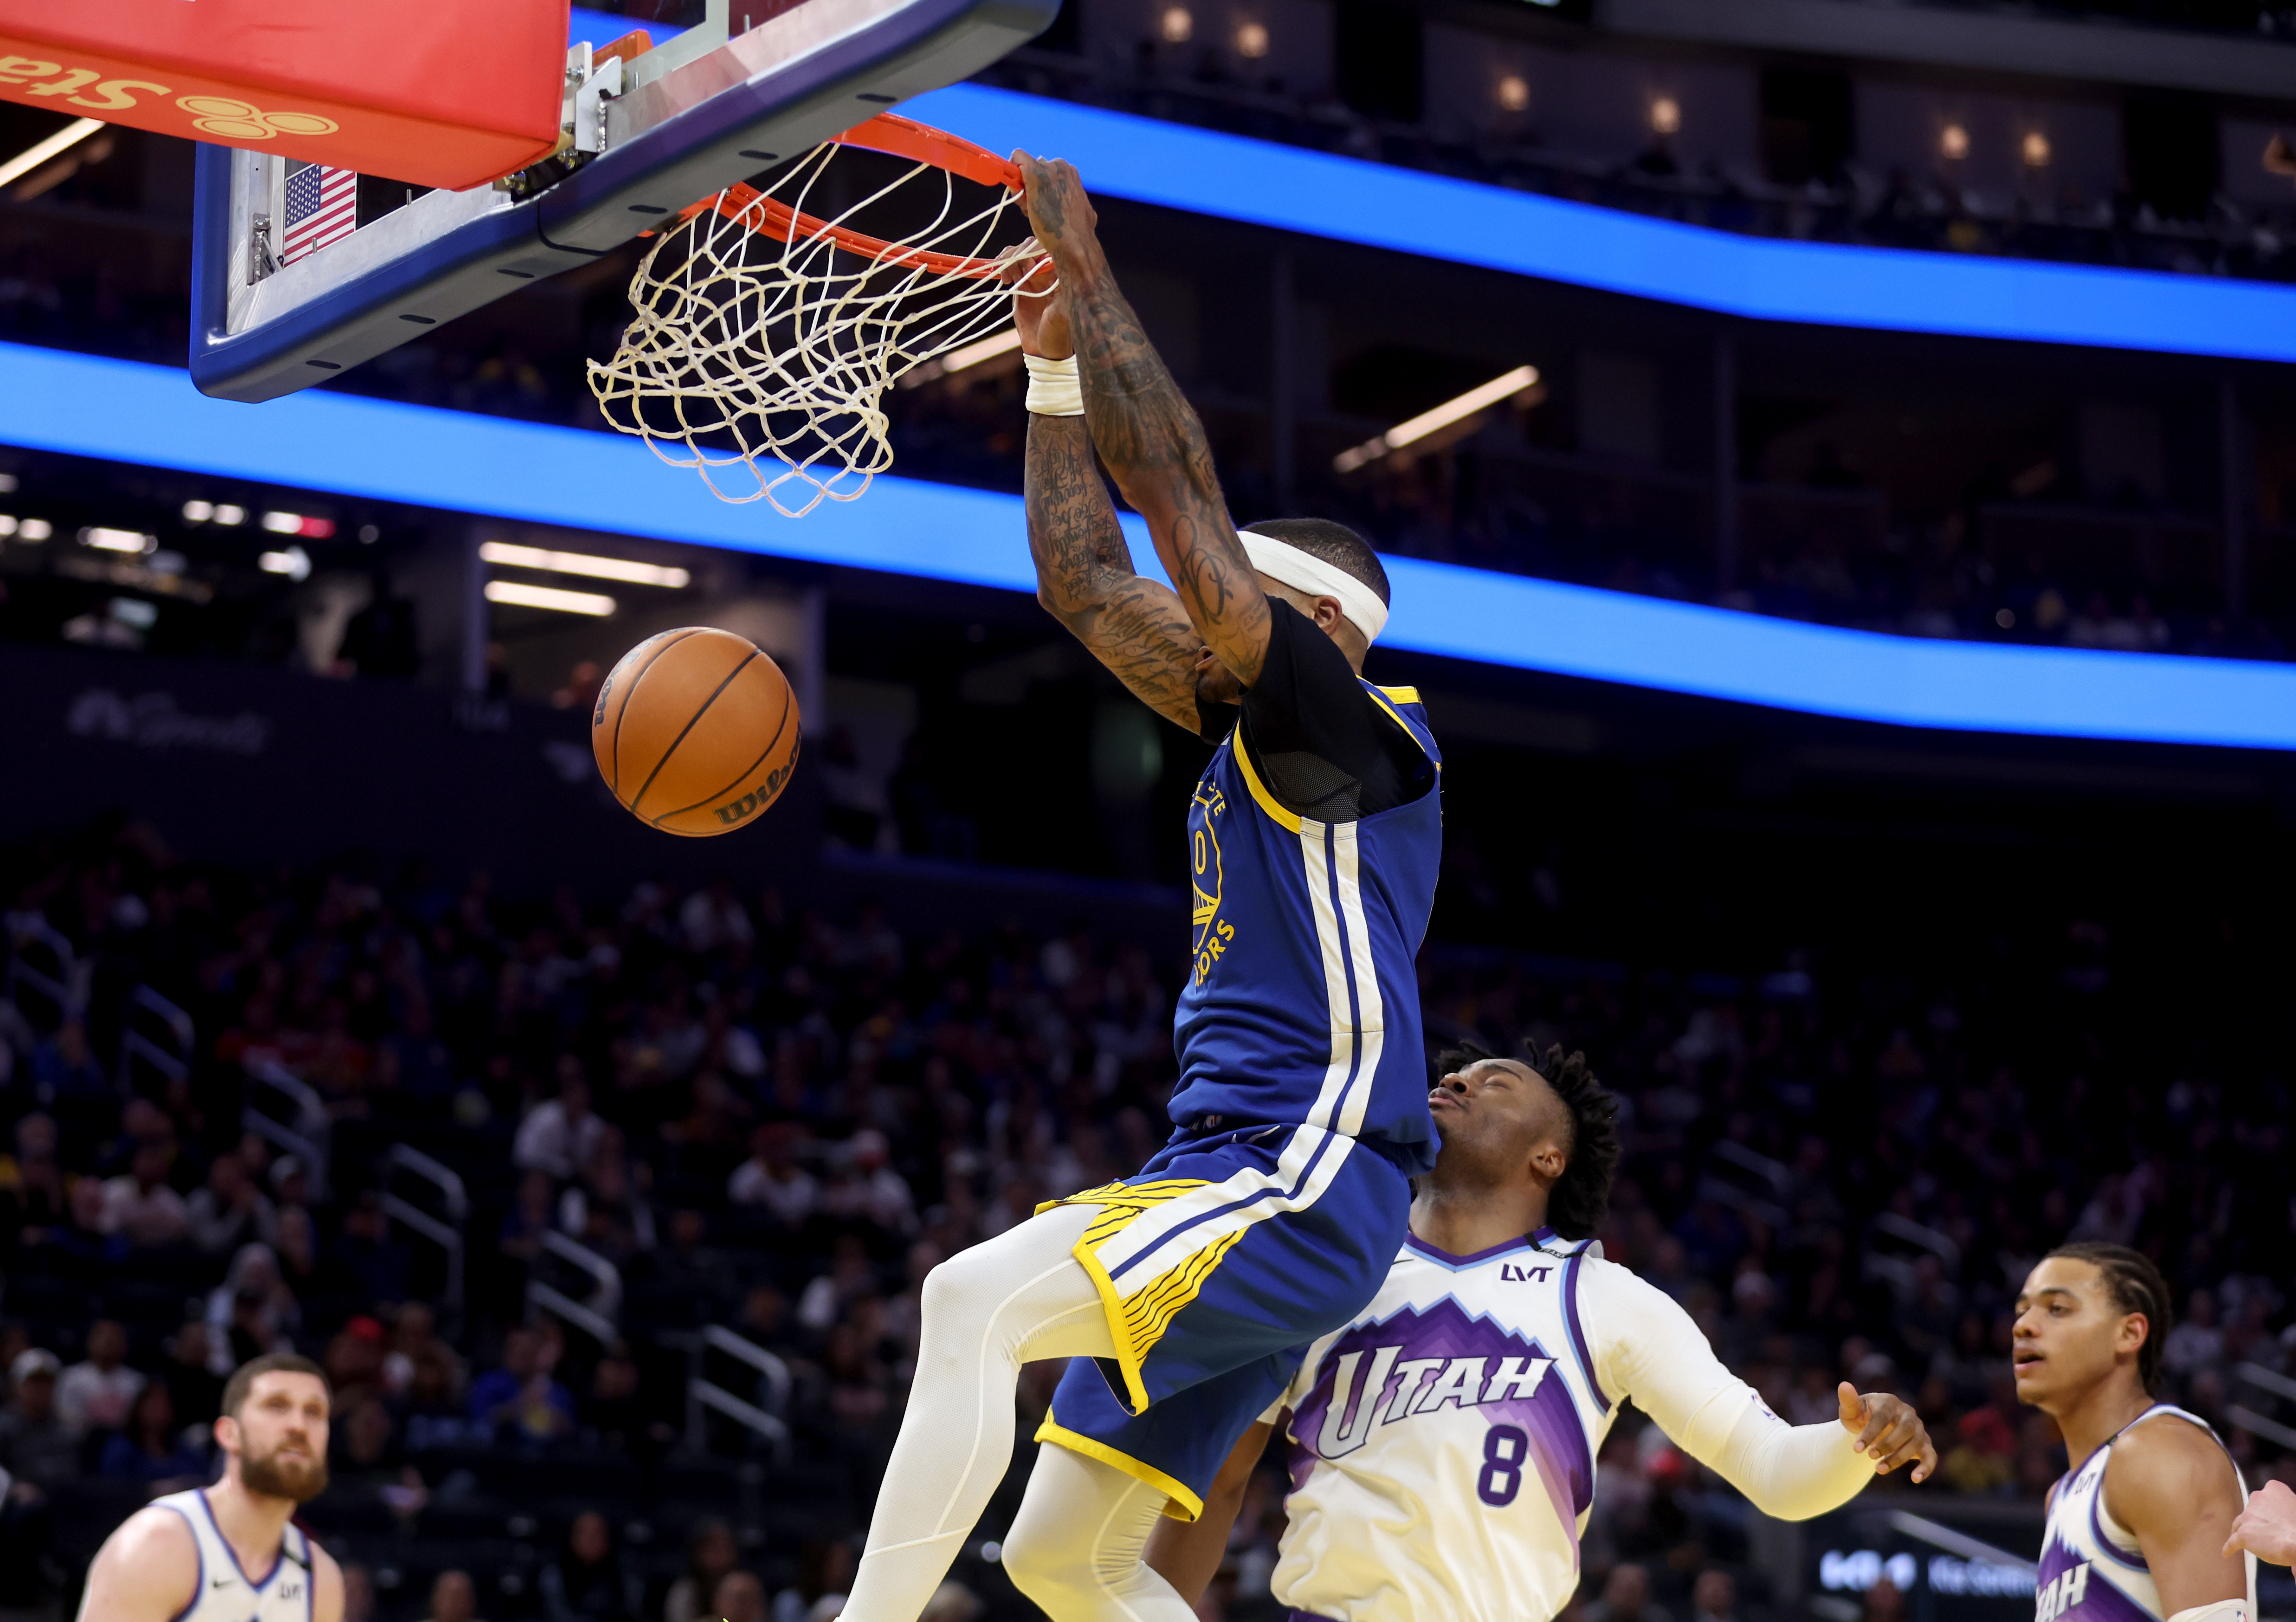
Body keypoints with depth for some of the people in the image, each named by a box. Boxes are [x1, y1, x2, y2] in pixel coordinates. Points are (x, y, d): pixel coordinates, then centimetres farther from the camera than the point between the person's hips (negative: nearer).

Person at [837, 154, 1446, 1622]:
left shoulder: (1363, 732, -6)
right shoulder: (1253, 740, 20)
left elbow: (1182, 499, -12)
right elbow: (1088, 586, 24)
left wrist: (1089, 271, -8)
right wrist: (1056, 368, 19)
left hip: (1303, 1186, -10)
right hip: (1225, 1182, 10)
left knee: (976, 1299, -28)